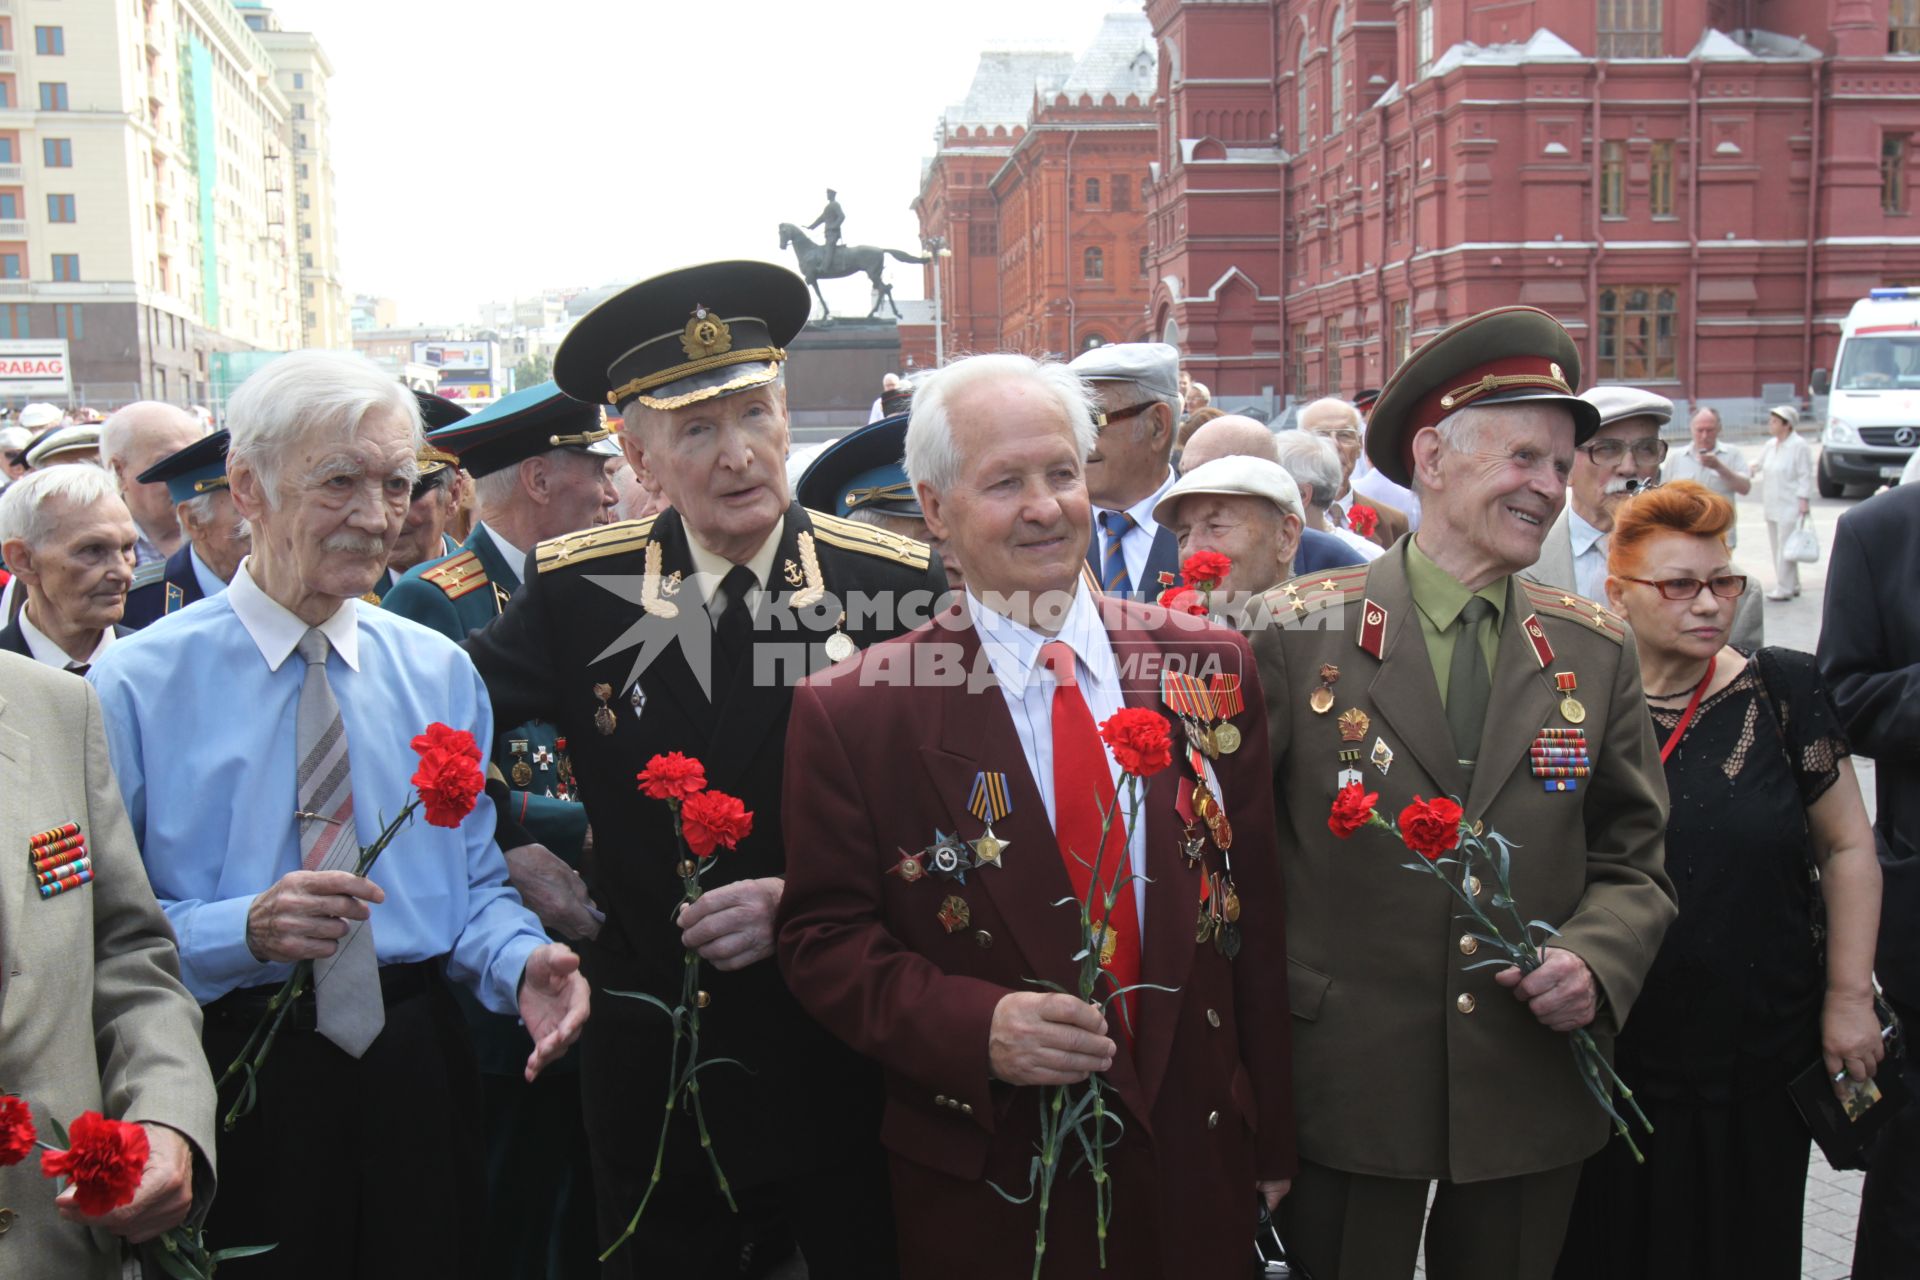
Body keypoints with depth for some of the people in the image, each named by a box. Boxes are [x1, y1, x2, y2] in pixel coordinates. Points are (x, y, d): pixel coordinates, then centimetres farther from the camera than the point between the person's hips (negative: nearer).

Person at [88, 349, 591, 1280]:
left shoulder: (441, 673, 5)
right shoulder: (136, 683, -6)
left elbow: (475, 881, 5)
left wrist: (521, 962, -15)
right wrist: (244, 931, -24)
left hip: (413, 1072, 3)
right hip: (231, 1086, -3)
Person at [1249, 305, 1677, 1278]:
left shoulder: (1597, 651, 4)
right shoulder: (1298, 631, -7)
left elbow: (1633, 860, 8)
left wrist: (1596, 960, -11)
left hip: (1533, 1097, 3)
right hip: (1343, 1085, -3)